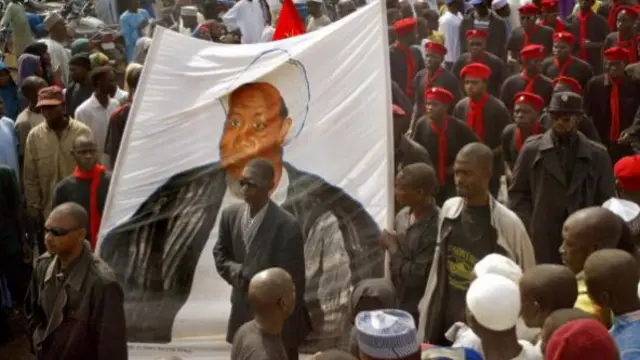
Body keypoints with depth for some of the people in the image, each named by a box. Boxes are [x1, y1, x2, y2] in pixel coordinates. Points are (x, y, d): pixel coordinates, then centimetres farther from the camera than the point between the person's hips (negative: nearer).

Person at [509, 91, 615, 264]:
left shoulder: (597, 155, 5)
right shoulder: (532, 149, 2)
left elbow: (605, 200, 10)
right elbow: (517, 193, 5)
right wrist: (528, 227, -4)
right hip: (540, 241, -1)